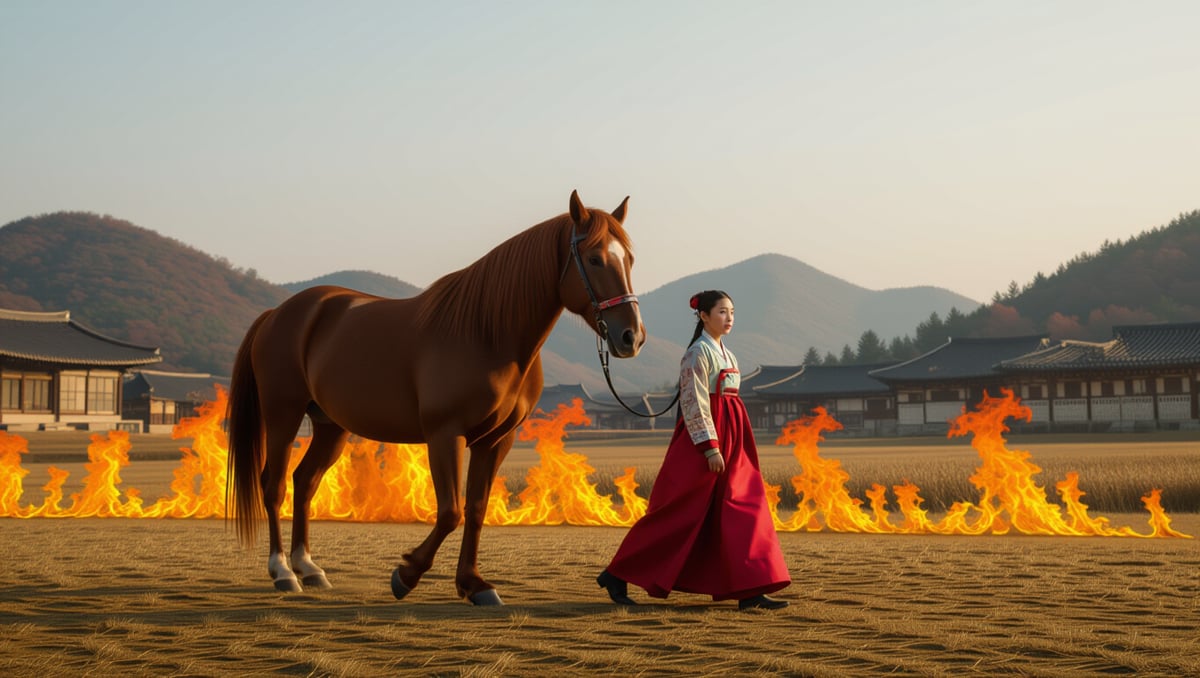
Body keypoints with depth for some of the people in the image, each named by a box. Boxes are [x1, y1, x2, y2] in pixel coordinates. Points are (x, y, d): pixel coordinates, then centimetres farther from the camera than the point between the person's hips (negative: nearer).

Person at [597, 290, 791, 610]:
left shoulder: (725, 353, 16)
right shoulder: (698, 352, -10)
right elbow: (695, 403, -16)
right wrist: (710, 447, -21)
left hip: (730, 440, 9)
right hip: (702, 437, -9)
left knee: (744, 509, 1)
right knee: (678, 513, -5)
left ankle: (749, 589, 0)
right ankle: (617, 576, 4)